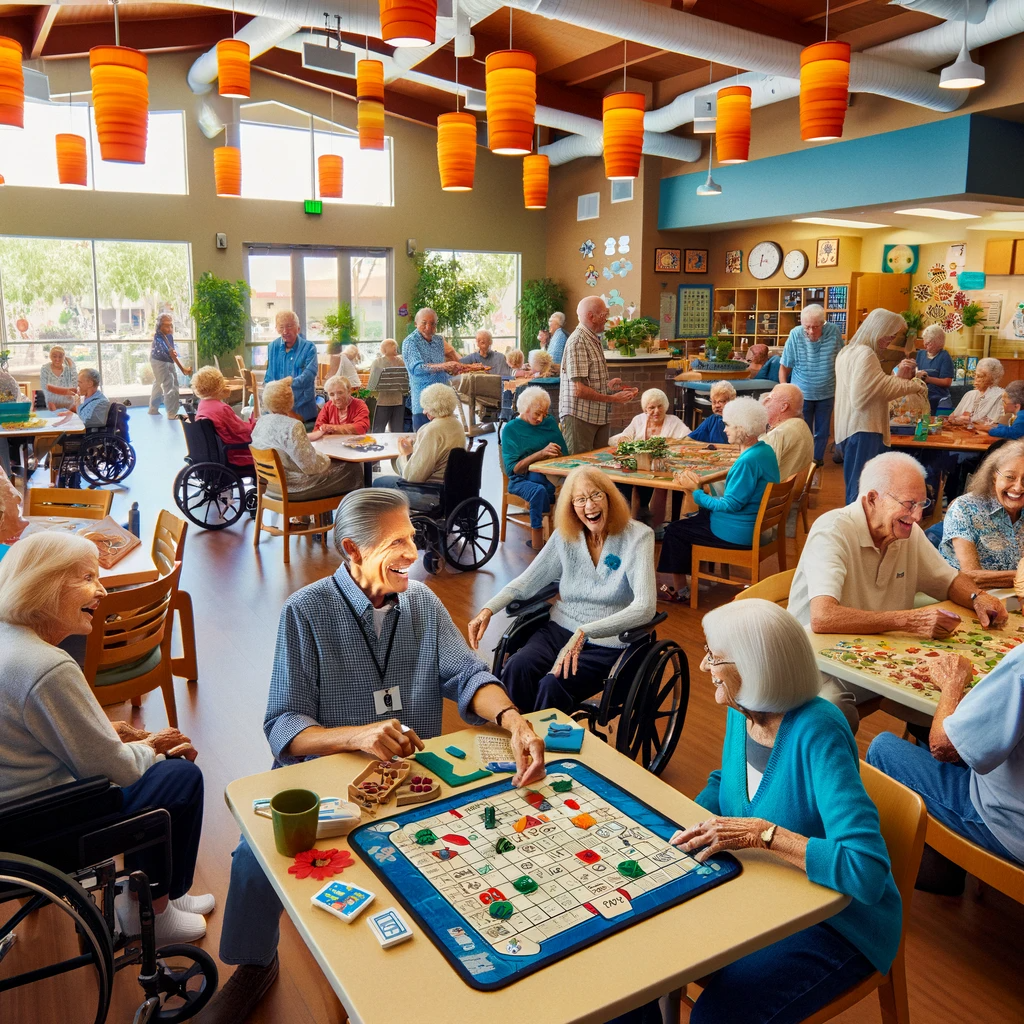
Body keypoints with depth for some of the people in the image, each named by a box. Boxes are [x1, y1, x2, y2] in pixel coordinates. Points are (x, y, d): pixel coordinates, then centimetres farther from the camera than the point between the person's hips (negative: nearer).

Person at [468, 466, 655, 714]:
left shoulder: (637, 536, -13)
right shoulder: (565, 536, 1)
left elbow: (645, 608, -24)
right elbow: (527, 581, 8)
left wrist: (584, 633, -34)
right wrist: (488, 609, -10)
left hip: (608, 643, -4)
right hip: (560, 630, 4)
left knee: (552, 685, -28)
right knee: (515, 670, -25)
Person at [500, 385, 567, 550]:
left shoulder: (550, 422, 14)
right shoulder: (511, 429, 1)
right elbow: (513, 468, -8)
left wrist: (554, 454, -11)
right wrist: (541, 453, -18)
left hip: (548, 476, 4)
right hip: (521, 479, -3)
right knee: (539, 490, -38)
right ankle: (538, 542, -30)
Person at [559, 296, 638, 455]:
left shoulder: (594, 340, 15)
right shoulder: (578, 342, -15)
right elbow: (578, 390, -21)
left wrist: (607, 384, 5)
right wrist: (612, 399, -15)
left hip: (598, 416, 9)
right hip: (580, 416, -9)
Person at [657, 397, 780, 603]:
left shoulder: (748, 461, -27)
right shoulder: (765, 450, 4)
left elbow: (731, 504, -25)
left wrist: (696, 492, -13)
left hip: (738, 534, -10)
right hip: (755, 523, 10)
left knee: (675, 530, 5)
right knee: (699, 515, 26)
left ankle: (680, 590, 18)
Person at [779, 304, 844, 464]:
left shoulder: (834, 332, -13)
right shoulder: (795, 335, -18)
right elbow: (784, 367, -9)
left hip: (826, 393, 2)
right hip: (801, 394, -2)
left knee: (822, 431, 17)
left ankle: (817, 458, 35)